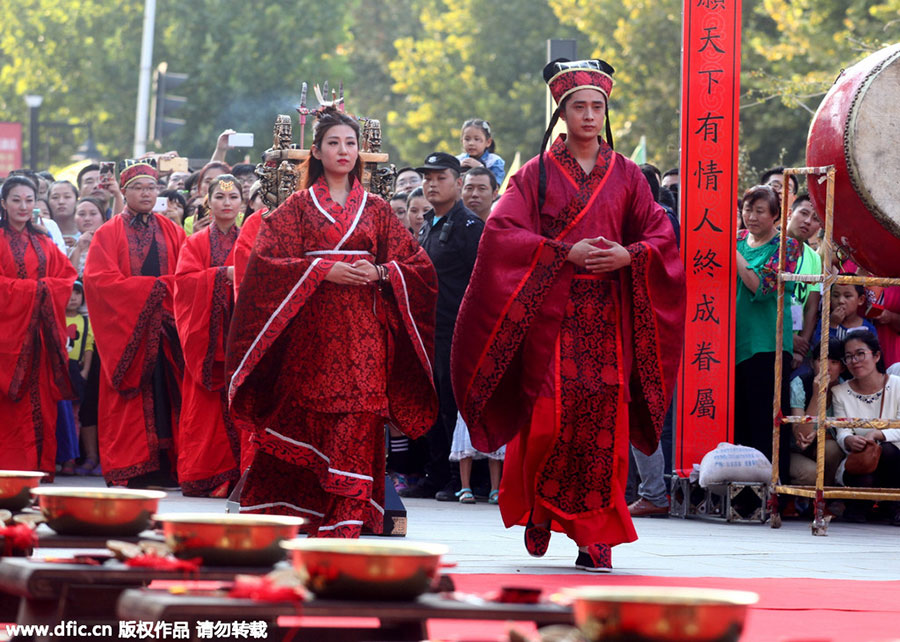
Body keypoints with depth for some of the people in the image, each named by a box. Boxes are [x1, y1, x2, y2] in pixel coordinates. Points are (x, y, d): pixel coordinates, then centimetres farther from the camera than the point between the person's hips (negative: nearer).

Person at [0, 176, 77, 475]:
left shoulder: (43, 243, 17)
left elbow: (68, 276, 12)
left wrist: (46, 288, -7)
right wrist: (33, 288, -13)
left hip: (40, 332, 5)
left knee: (41, 399, 1)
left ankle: (41, 465, 4)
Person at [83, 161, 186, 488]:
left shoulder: (171, 232, 14)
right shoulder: (108, 234, 5)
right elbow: (99, 279, -8)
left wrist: (166, 289, -12)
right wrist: (151, 288, -12)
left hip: (165, 331, 2)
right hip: (126, 330, -2)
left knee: (165, 397, -4)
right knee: (130, 401, -5)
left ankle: (165, 467, -3)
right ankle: (126, 470, -3)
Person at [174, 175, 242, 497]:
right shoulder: (196, 243, 13)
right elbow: (183, 279, -2)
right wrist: (222, 275, -13)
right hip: (207, 334, 0)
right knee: (206, 407, -5)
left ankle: (237, 474, -7)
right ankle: (205, 474, -2)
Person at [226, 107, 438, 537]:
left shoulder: (376, 210, 14)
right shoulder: (298, 207, 9)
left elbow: (418, 267, 13)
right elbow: (266, 261, -2)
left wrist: (379, 273, -7)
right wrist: (325, 271, -12)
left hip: (362, 335, 1)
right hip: (311, 333, -1)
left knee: (358, 422, -10)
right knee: (306, 421, -4)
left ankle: (344, 528, -14)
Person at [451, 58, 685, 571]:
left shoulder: (626, 175, 12)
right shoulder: (538, 173, 6)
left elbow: (661, 237, 10)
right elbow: (503, 231, -5)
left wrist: (628, 255, -11)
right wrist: (566, 253, -14)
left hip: (609, 316, 2)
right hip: (551, 314, -1)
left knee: (604, 417, -6)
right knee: (551, 414, -9)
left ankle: (596, 537, -1)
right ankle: (540, 508, 16)